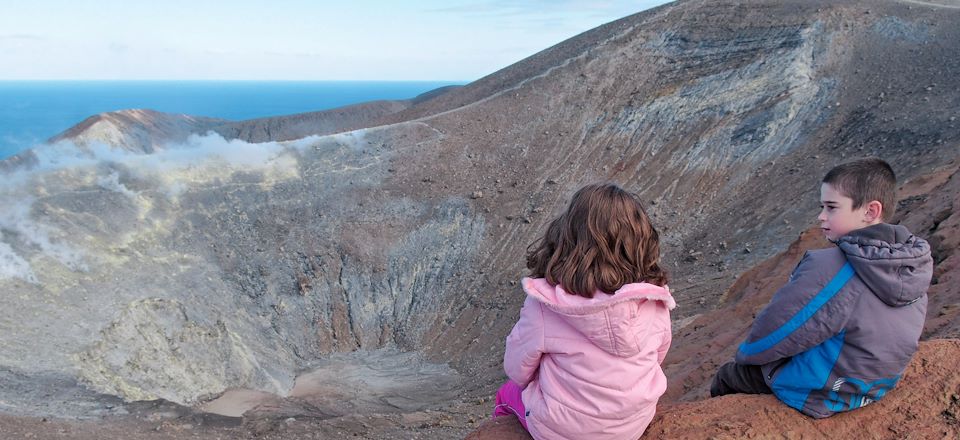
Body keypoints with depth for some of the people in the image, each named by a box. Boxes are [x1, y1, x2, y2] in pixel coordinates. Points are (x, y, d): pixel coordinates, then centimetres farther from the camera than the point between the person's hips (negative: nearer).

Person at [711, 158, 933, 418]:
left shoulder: (829, 268, -34)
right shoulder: (913, 263, -9)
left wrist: (745, 353, -2)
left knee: (725, 377, 18)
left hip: (818, 395, -7)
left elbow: (772, 334, -25)